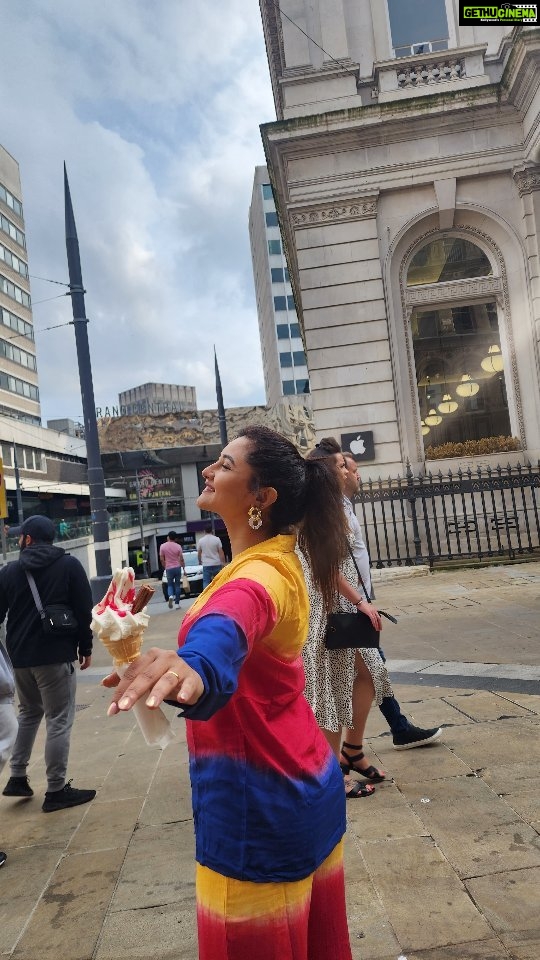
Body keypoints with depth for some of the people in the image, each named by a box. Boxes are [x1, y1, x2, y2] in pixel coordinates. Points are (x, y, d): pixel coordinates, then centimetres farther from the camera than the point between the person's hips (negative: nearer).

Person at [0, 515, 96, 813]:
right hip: (55, 655, -4)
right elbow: (84, 611, -8)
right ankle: (56, 791, 6)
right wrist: (85, 648, 1)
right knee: (59, 721, 2)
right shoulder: (69, 565, -5)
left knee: (28, 713, 24)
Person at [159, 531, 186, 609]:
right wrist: (184, 568, 8)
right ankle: (177, 603, 9)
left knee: (170, 584, 14)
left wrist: (165, 567, 13)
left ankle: (171, 596, -16)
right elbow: (181, 559, -2)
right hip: (177, 567, 0)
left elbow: (162, 559, -2)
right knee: (177, 585, 9)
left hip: (169, 568, 0)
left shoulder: (163, 546, -4)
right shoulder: (178, 546, -4)